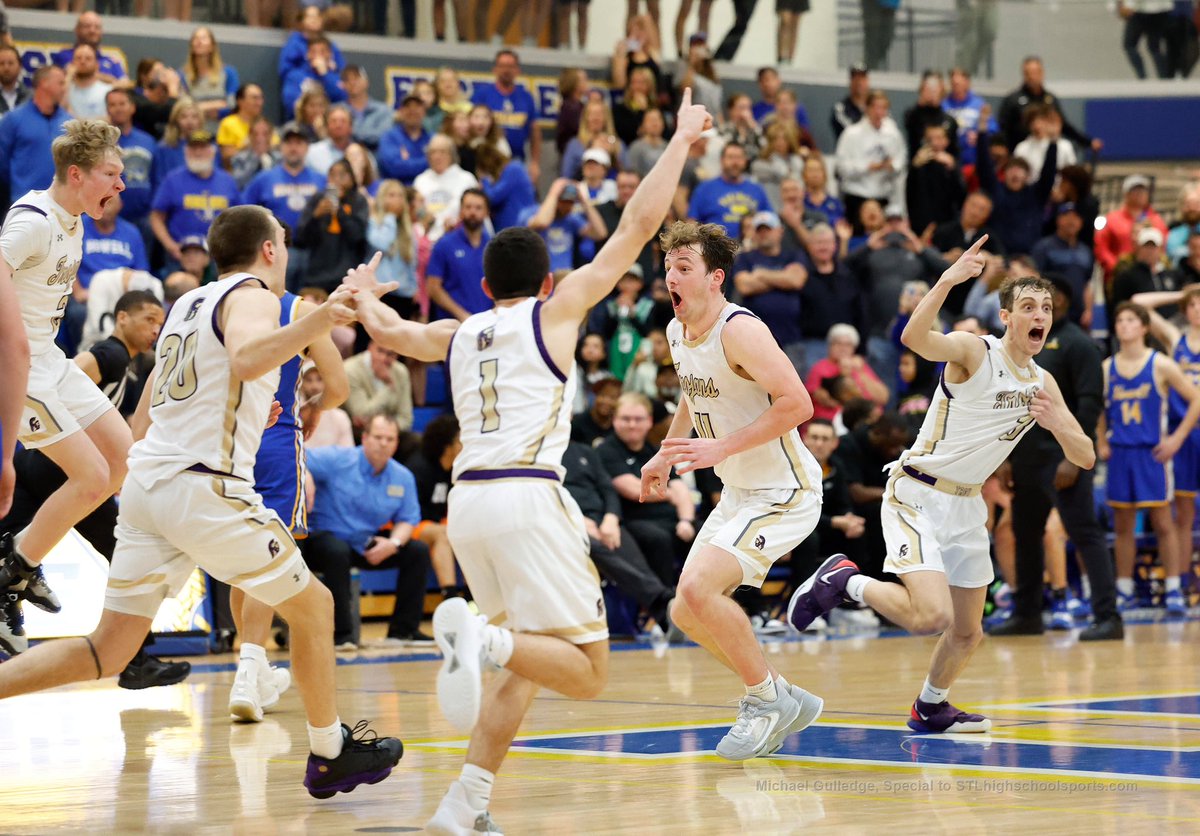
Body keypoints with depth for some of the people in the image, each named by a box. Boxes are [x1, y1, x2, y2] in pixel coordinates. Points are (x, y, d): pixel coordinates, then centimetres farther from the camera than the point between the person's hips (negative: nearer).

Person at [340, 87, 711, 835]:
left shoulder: (457, 335, 19)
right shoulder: (555, 311, 8)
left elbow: (389, 329, 36)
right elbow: (639, 225, 8)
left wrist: (364, 296, 58)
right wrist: (681, 140, 17)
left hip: (467, 499, 6)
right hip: (527, 494, -6)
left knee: (526, 665, 20)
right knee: (586, 671, -5)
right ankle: (479, 634, -34)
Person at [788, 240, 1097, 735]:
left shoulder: (1042, 384, 7)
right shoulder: (974, 352, -15)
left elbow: (1085, 458, 6)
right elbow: (915, 337, -36)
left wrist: (1056, 424, -15)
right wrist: (947, 282, -49)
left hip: (966, 505, 8)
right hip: (917, 495, -7)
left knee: (968, 632, 14)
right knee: (932, 616, -24)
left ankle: (930, 708, 39)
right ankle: (844, 581, 0)